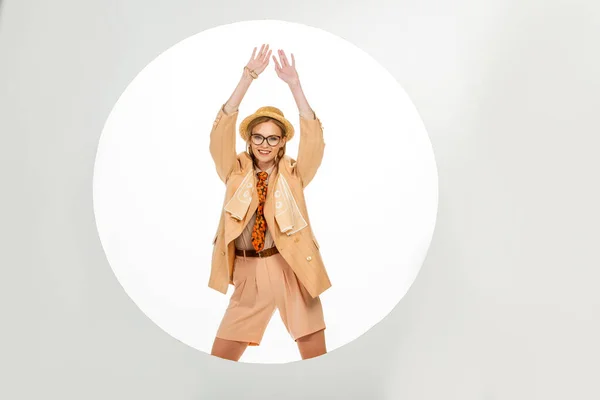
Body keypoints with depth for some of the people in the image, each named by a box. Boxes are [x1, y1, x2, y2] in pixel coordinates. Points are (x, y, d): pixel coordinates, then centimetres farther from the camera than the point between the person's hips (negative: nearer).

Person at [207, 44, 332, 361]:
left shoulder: (293, 175, 2)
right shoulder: (236, 172, 4)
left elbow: (314, 138, -11)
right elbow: (221, 130, -8)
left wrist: (293, 84, -17)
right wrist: (248, 77, -15)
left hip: (291, 269, 0)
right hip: (248, 274, 1)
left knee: (315, 355, 8)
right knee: (220, 358, 9)